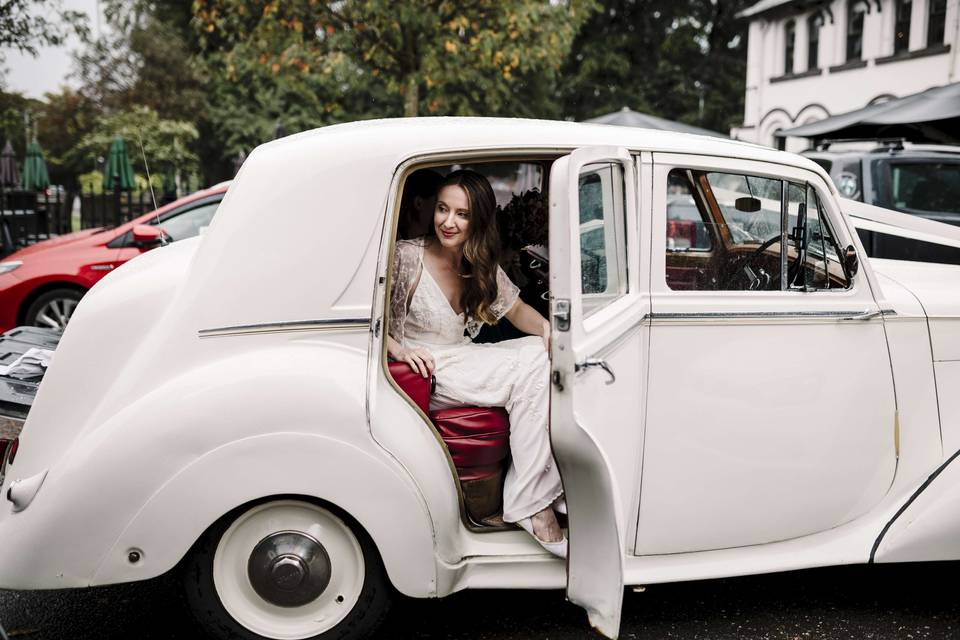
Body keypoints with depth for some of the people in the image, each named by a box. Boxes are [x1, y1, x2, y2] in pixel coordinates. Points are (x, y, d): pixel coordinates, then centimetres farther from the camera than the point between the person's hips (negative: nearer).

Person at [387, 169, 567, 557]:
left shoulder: (483, 268, 8)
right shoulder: (407, 257, -11)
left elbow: (516, 310, 12)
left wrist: (545, 327, -9)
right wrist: (399, 349, -27)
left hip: (464, 362, 7)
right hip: (423, 370, -7)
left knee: (540, 353, -19)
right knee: (531, 367, -23)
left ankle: (531, 504, -19)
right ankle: (532, 505, -20)